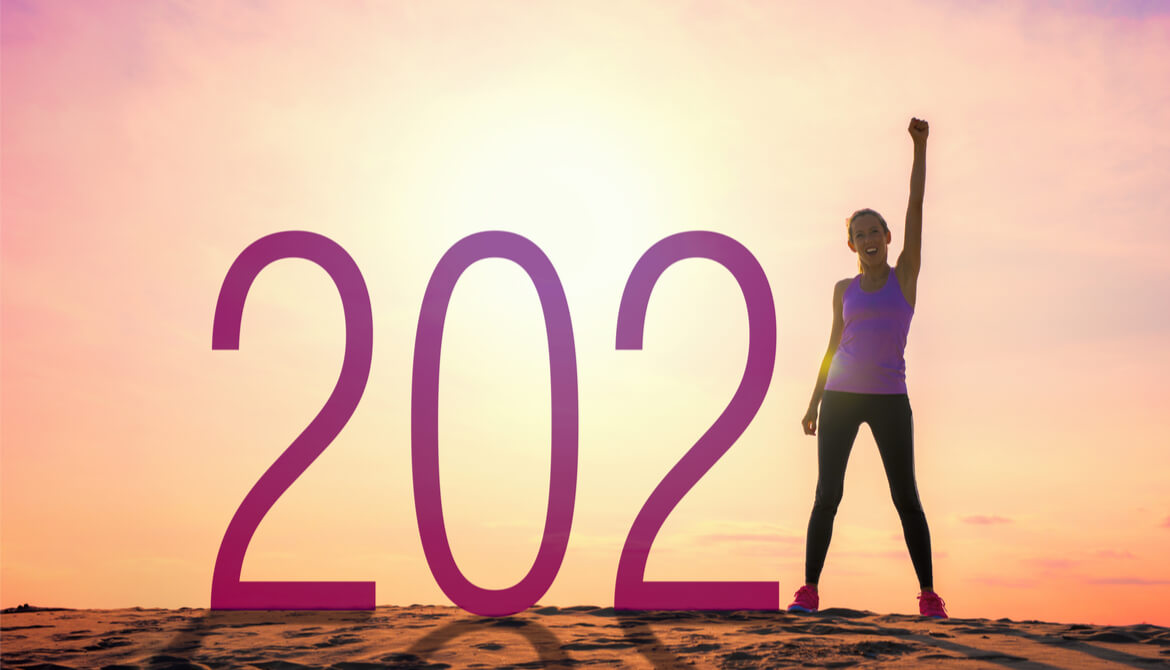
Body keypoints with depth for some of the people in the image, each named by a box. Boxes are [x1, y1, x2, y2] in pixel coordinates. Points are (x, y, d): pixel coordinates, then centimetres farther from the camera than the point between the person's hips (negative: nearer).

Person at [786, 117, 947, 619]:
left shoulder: (905, 275, 4)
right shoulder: (844, 290, 11)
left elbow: (916, 204, -1)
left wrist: (920, 145, -5)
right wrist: (814, 401, 12)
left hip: (889, 398, -2)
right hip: (840, 395, 2)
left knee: (906, 497, -2)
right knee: (827, 494, -2)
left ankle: (928, 594, 6)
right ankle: (809, 591, 1)